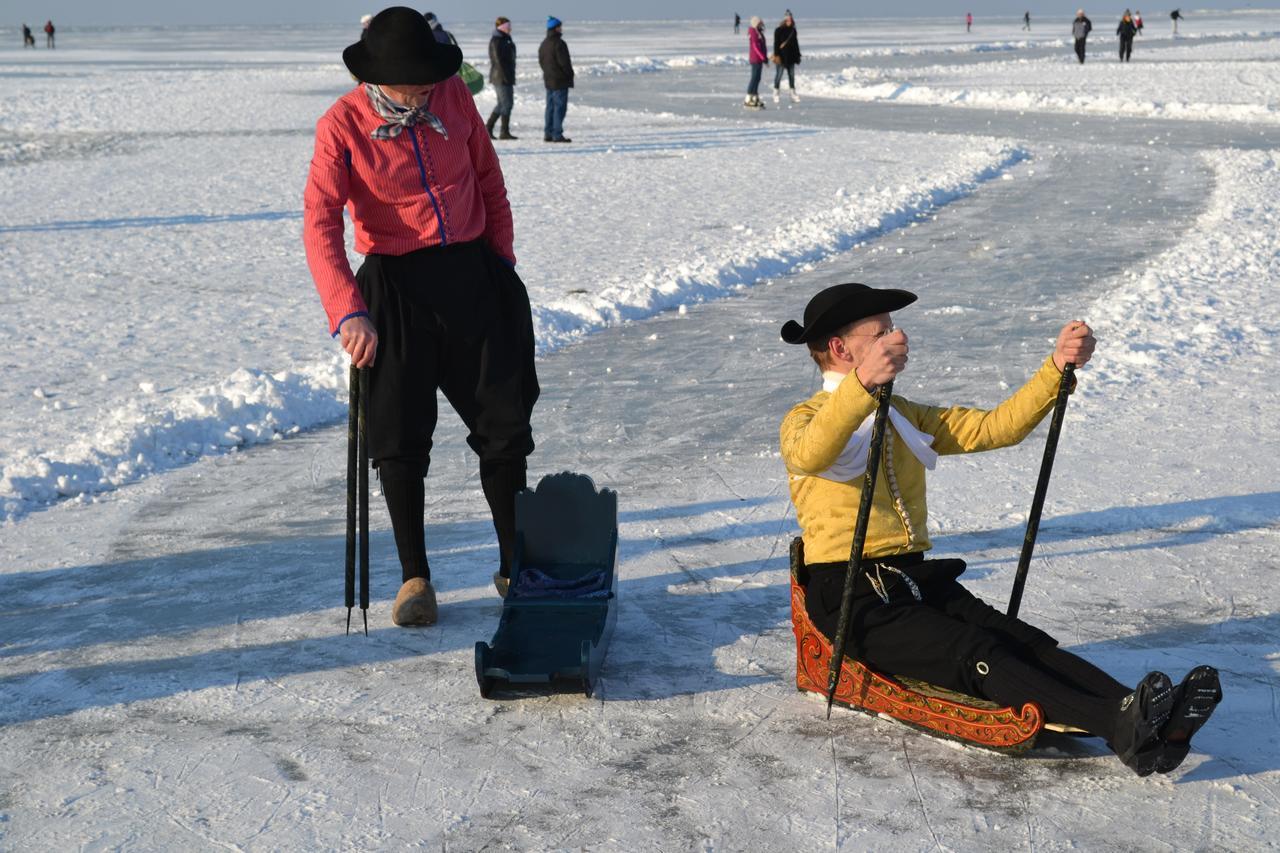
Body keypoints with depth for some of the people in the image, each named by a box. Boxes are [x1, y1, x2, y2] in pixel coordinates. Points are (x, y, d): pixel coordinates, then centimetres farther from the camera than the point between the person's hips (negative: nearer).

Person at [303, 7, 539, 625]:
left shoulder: (454, 97, 0)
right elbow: (320, 225, -19)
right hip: (396, 285, -3)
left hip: (472, 275, 3)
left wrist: (502, 265, 11)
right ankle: (414, 578, 15)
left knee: (505, 423, 6)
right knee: (400, 437, 0)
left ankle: (515, 566, 21)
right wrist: (348, 312, -31)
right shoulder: (342, 126, -10)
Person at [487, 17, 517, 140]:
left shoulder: (505, 40, 18)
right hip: (501, 77, -10)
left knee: (502, 103, 13)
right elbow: (498, 60, -19)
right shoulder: (496, 41, -13)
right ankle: (504, 132, -3)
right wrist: (506, 77, -22)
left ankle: (487, 128, 17)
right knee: (507, 103, -8)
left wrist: (511, 77, 21)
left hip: (507, 77, 10)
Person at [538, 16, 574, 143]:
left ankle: (548, 134, 14)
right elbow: (564, 62, -17)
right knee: (560, 107, -6)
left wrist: (548, 72, 17)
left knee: (550, 107, 13)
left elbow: (541, 61, 16)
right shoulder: (559, 43, -16)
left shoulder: (543, 44, 11)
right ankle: (557, 135, -8)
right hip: (560, 81, -9)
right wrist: (570, 74, -3)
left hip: (548, 80, 9)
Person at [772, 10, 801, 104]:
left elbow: (795, 43, 17)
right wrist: (776, 55, -19)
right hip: (781, 57, -6)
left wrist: (798, 55, 16)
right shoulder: (779, 30, -8)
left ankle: (793, 94, 16)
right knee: (779, 74, -3)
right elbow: (776, 44, -11)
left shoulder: (793, 30, 11)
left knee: (791, 75, 10)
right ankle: (775, 93, 4)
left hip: (791, 57, 6)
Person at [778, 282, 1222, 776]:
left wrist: (1058, 367, 2)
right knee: (976, 654, -28)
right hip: (850, 596, -7)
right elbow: (808, 457, -29)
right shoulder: (807, 419, -3)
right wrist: (862, 383, -46)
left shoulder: (905, 419, 21)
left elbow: (995, 428, 16)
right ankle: (1119, 726, -47)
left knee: (1025, 643, -18)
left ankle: (1152, 725, -37)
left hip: (914, 581, 7)